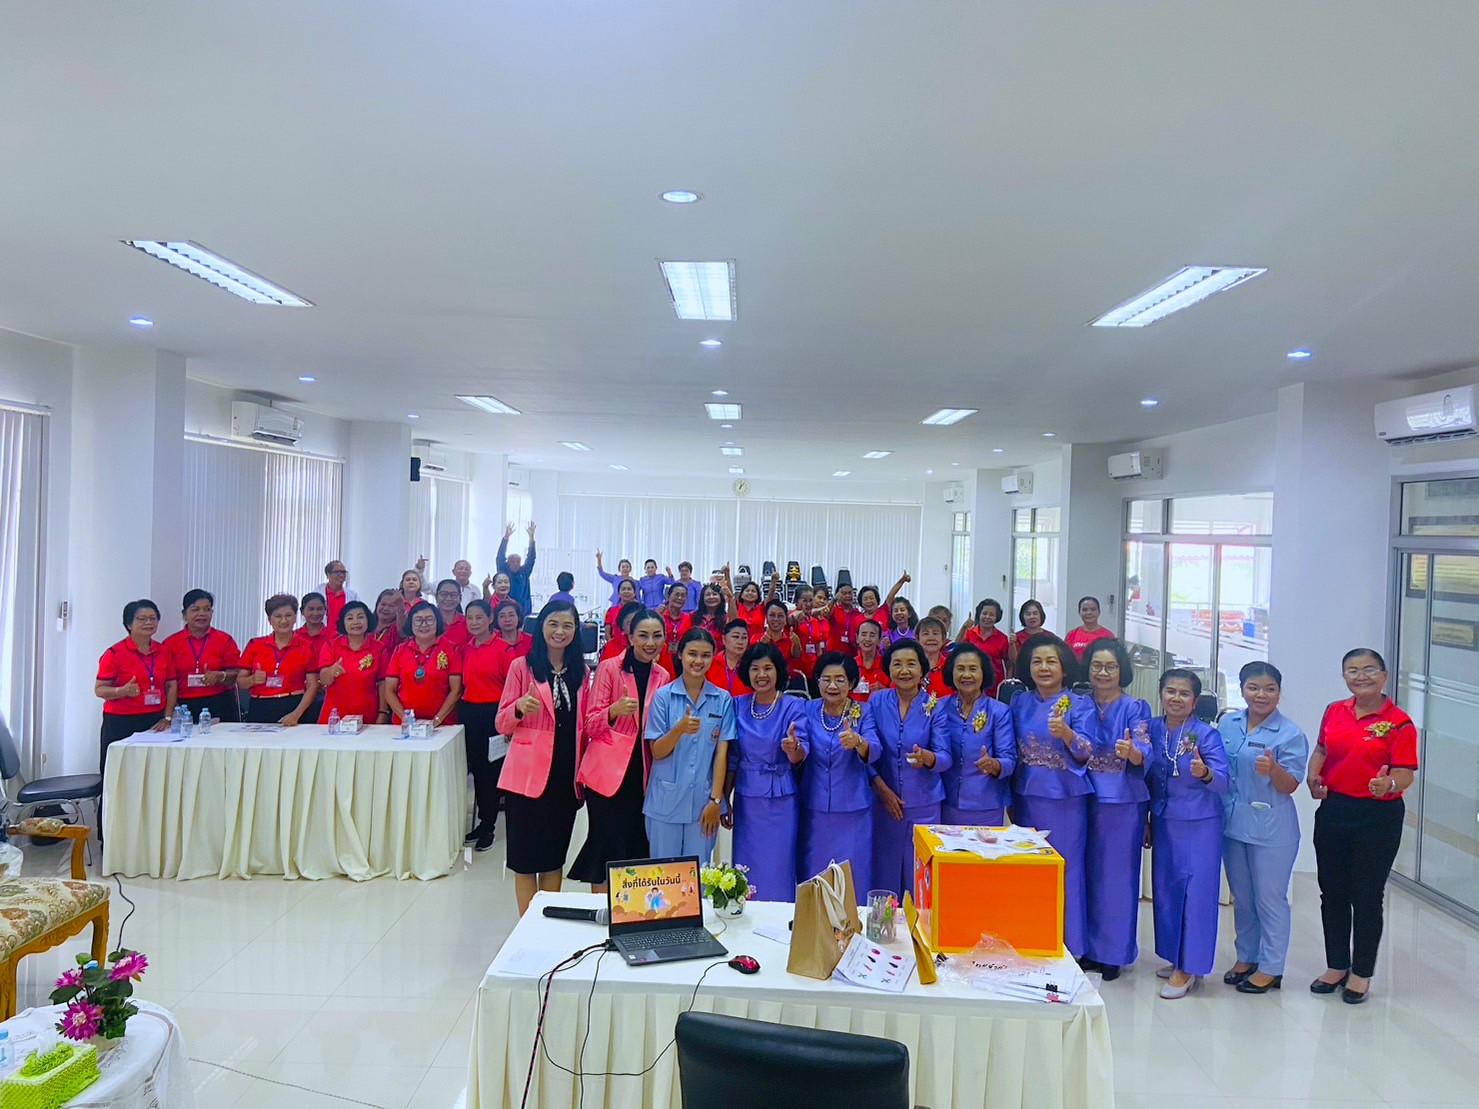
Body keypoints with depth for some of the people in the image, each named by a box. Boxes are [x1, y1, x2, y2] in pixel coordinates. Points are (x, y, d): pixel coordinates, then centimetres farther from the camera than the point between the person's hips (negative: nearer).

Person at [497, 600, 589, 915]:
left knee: (555, 854, 13)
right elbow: (502, 725, -4)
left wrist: (584, 771, 4)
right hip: (529, 774, -4)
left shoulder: (580, 671, 9)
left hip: (566, 775, 4)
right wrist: (519, 708, -23)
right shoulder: (522, 667, -3)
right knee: (527, 856, 2)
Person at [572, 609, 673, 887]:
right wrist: (615, 710, -26)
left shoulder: (663, 676, 9)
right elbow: (591, 725, -7)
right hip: (607, 773, -4)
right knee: (607, 844, -3)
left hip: (641, 775, 5)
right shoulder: (609, 668, -5)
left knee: (635, 845, 8)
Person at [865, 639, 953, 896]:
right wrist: (883, 789, -10)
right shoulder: (877, 701, 1)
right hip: (884, 801, 1)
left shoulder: (935, 706, -3)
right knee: (885, 874, 7)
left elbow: (945, 758, -8)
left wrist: (927, 757, -30)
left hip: (924, 805, -1)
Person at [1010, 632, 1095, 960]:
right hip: (1026, 798, 4)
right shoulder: (1020, 703, 5)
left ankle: (1069, 946, 15)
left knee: (1065, 870, 2)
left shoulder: (1080, 705, -5)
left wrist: (1065, 732, -36)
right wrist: (1010, 800, 13)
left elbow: (1086, 752, -16)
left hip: (1066, 799, -3)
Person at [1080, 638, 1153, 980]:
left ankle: (1113, 952, 16)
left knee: (1116, 874, 3)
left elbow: (1144, 753, -17)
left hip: (1123, 801, -3)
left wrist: (1131, 752, -37)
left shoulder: (1135, 708, -4)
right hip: (1085, 798, 3)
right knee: (1086, 872, 10)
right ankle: (1087, 948, 23)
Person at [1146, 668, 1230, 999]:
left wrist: (1205, 773, -41)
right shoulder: (1152, 729, 0)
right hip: (1163, 822, 5)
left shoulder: (1206, 733, -12)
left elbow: (1223, 781, -19)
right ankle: (1175, 956, 28)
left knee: (1196, 891, -2)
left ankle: (1189, 968, 8)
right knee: (1165, 888, 12)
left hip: (1200, 825, -5)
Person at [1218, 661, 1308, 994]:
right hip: (1232, 823, 5)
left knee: (1270, 898, 6)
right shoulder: (1227, 723, 4)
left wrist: (1273, 769, -31)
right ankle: (1246, 957, 32)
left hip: (1271, 829, -5)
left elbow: (1290, 786, -13)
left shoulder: (1290, 733, -11)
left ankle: (1270, 968, 19)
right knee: (1241, 897, 18)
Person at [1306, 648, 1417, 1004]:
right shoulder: (1334, 712, 5)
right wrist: (1313, 777, 1)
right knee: (1332, 892, 13)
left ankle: (1361, 973, 22)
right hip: (1333, 811, 5)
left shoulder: (1399, 722, -10)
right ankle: (1337, 965, 30)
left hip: (1378, 818, -5)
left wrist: (1389, 784, -37)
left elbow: (1406, 773, -15)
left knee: (1366, 895, 5)